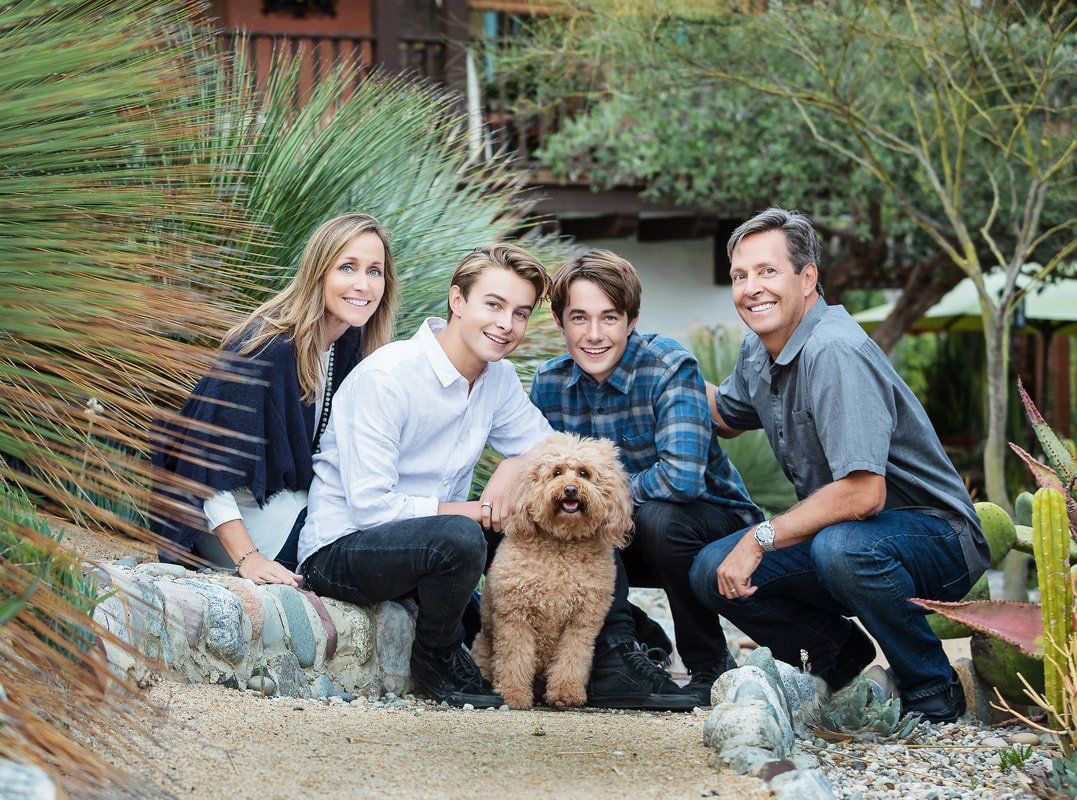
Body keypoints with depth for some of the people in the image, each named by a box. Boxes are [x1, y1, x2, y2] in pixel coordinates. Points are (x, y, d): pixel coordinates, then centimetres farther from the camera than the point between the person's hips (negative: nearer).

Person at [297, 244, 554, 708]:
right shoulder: (385, 379, -21)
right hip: (339, 551, -7)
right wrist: (475, 511, -23)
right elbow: (370, 507, -25)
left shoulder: (498, 377, 3)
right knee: (460, 537, -35)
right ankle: (436, 660, -9)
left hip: (424, 541, 7)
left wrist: (512, 469, -12)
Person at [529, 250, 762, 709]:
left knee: (658, 516, -35)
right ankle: (614, 657, -21)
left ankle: (712, 667, -15)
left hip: (715, 524, -5)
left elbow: (682, 477, -35)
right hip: (622, 539, 5)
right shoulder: (549, 383, -5)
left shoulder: (670, 368, -23)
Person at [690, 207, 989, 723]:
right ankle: (838, 652, 16)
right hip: (837, 533, 8)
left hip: (933, 536, -8)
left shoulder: (834, 352, -24)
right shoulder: (757, 351, 5)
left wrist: (761, 538, -23)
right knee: (712, 572, -6)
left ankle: (933, 690, -15)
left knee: (841, 548, -39)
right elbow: (724, 417, 30)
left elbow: (863, 493, -31)